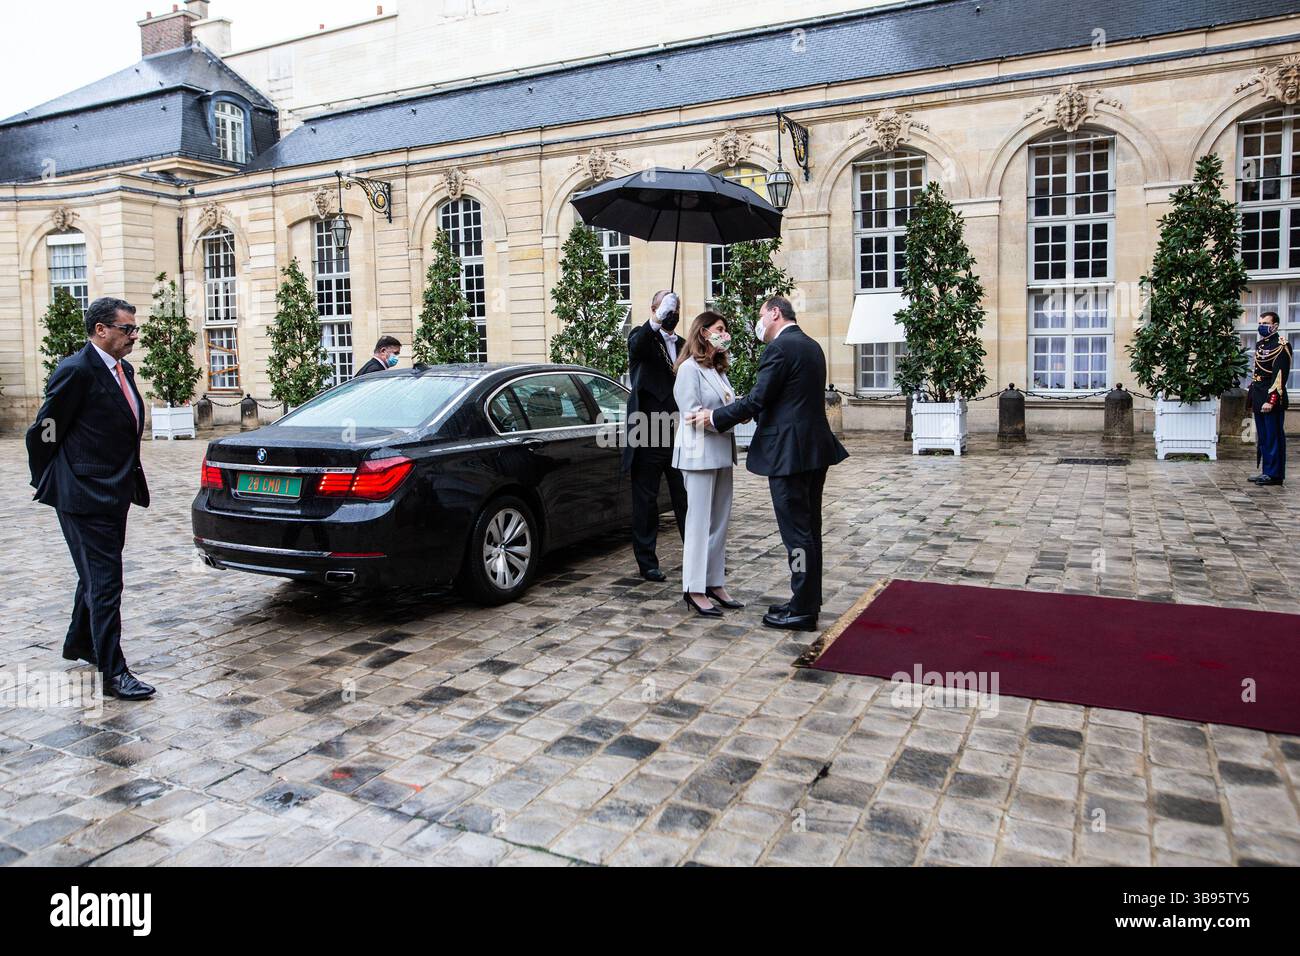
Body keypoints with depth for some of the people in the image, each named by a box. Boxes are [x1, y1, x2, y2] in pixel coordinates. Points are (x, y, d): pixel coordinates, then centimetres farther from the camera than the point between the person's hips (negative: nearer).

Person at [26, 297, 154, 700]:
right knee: (104, 581, -6)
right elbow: (43, 433, -12)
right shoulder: (76, 371, -16)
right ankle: (113, 672, 1)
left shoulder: (122, 370, 11)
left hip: (114, 494, 9)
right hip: (85, 497, -9)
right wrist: (48, 483, -2)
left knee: (97, 574, 22)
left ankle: (79, 643, 41)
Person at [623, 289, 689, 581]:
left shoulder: (683, 345, 14)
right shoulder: (642, 337, -1)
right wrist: (657, 319, -41)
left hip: (679, 435, 4)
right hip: (648, 435, -4)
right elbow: (636, 347, -26)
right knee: (646, 502, 5)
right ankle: (647, 562, 15)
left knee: (686, 499, 9)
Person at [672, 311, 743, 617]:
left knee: (720, 521, 10)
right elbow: (693, 415, -16)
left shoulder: (718, 369, 17)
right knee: (700, 521, -4)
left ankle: (715, 583, 19)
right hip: (700, 453, -9)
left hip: (721, 453, 9)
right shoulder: (689, 368, -9)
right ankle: (695, 590, 3)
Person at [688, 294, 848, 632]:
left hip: (790, 452, -10)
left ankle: (802, 611, 4)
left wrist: (713, 417, -5)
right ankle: (808, 601, 26)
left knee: (797, 533, -3)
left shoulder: (780, 348, -14)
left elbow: (756, 400, -17)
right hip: (815, 449, 10)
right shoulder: (811, 347, 16)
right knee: (808, 528, 16)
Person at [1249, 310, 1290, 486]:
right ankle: (1266, 471, 19)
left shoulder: (1281, 345, -9)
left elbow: (1280, 375, -16)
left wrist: (1271, 400, -21)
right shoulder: (1259, 344, 16)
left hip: (1272, 400, -9)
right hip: (1259, 400, 9)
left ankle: (1274, 474, 0)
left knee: (1273, 437, -4)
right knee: (1262, 437, 12)